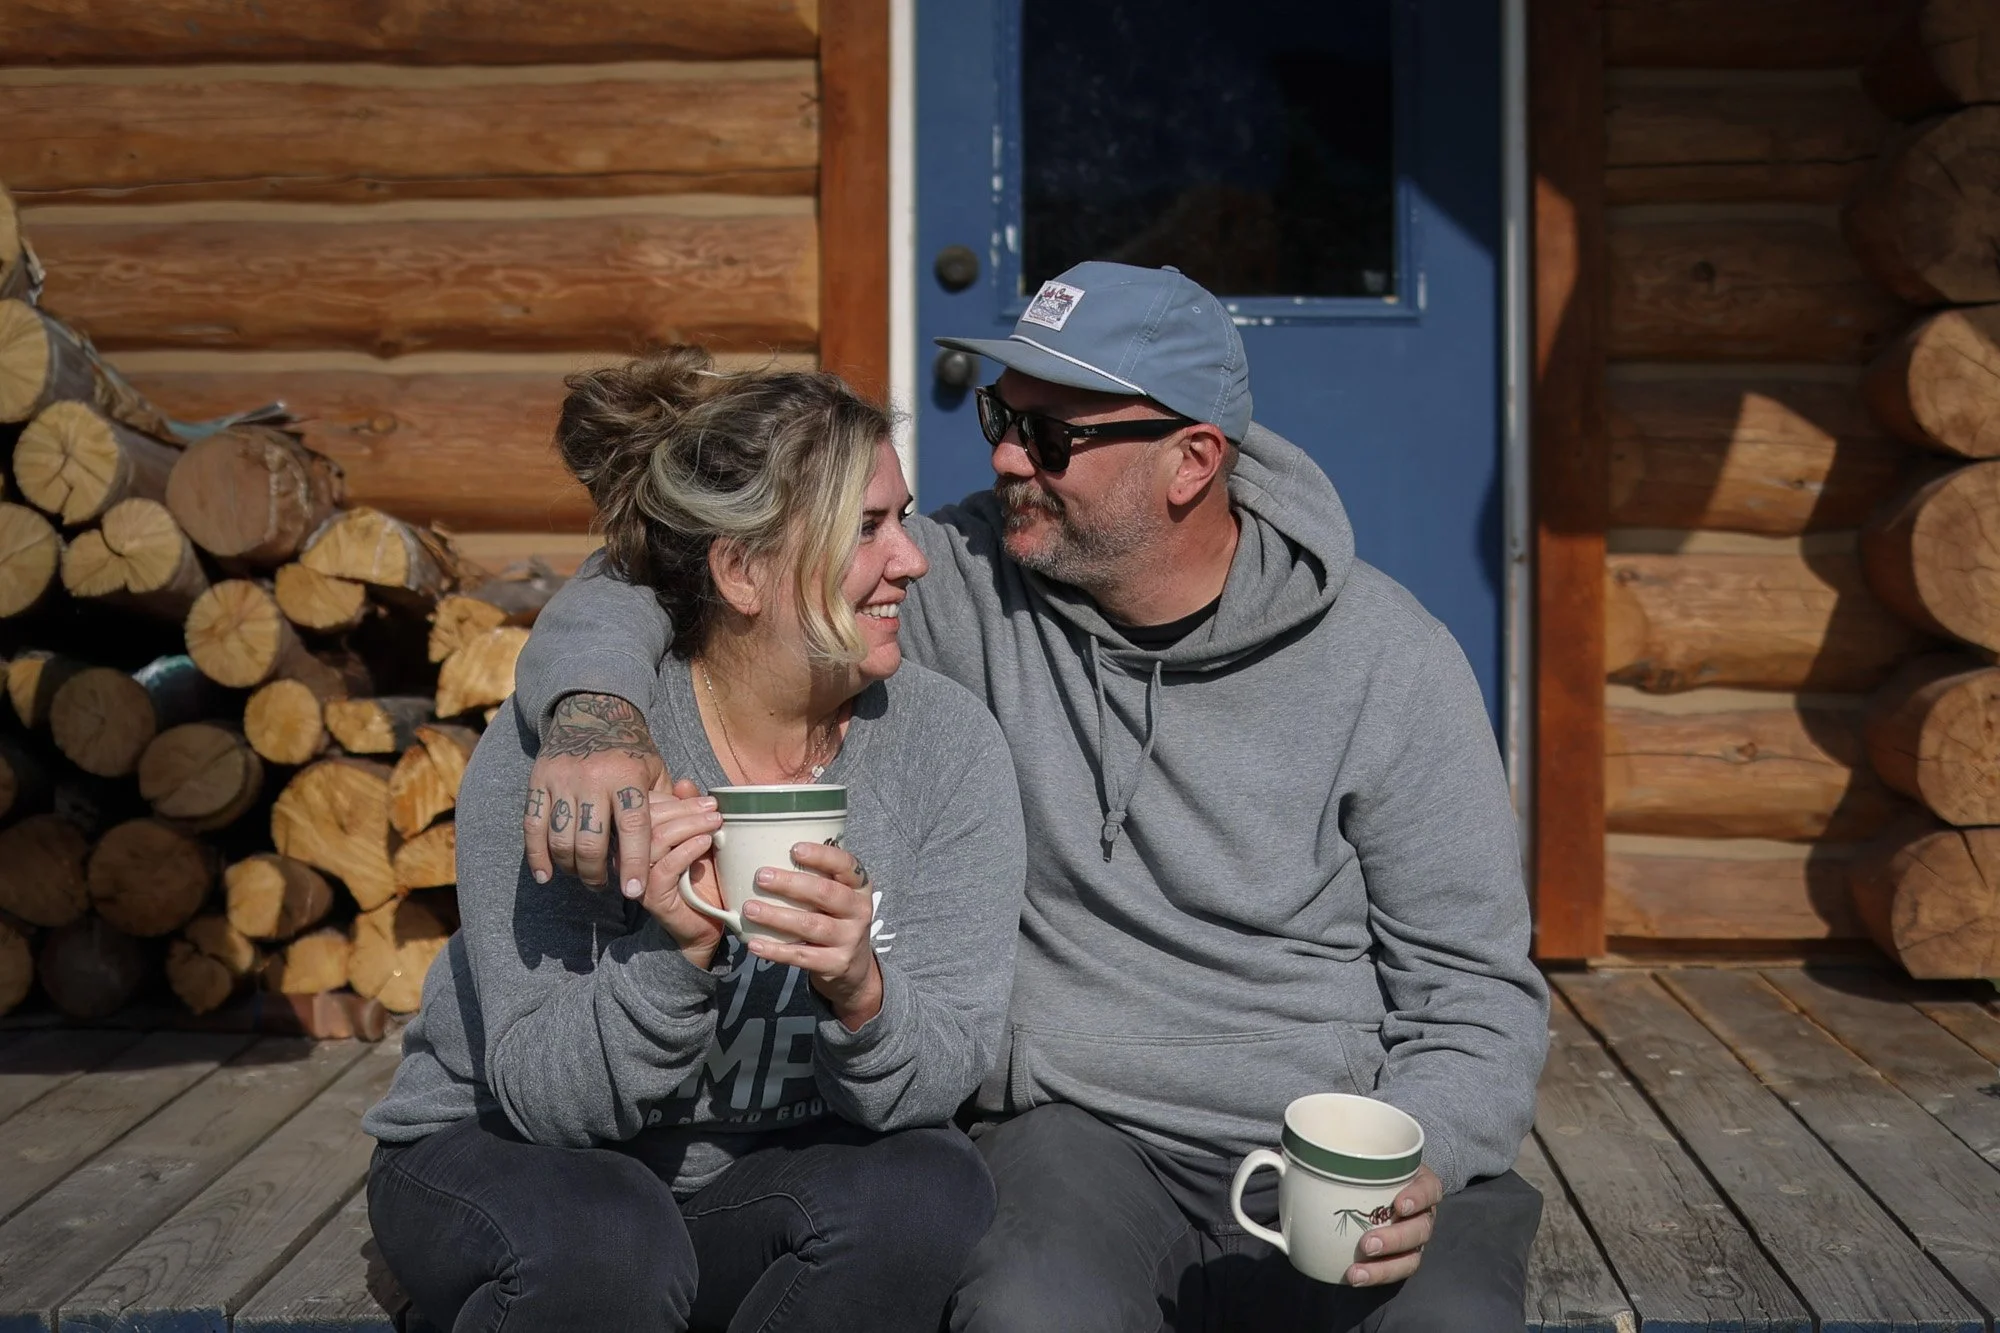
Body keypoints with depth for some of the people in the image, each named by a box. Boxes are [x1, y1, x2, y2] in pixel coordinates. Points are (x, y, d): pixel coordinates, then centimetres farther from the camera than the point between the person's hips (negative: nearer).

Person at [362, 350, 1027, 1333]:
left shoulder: (947, 745, -13)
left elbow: (942, 1080, -15)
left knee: (933, 1193, -26)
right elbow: (542, 1097, -20)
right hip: (506, 1160, -2)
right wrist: (671, 953, -39)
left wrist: (859, 991, -37)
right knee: (598, 1241, -34)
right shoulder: (561, 749, -21)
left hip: (772, 1175, 3)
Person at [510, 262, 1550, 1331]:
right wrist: (596, 714, -24)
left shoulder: (1388, 661, -4)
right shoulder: (971, 584, -4)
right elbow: (638, 591, -1)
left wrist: (1416, 1165, -19)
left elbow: (1476, 985, 1)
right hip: (1085, 1131, 0)